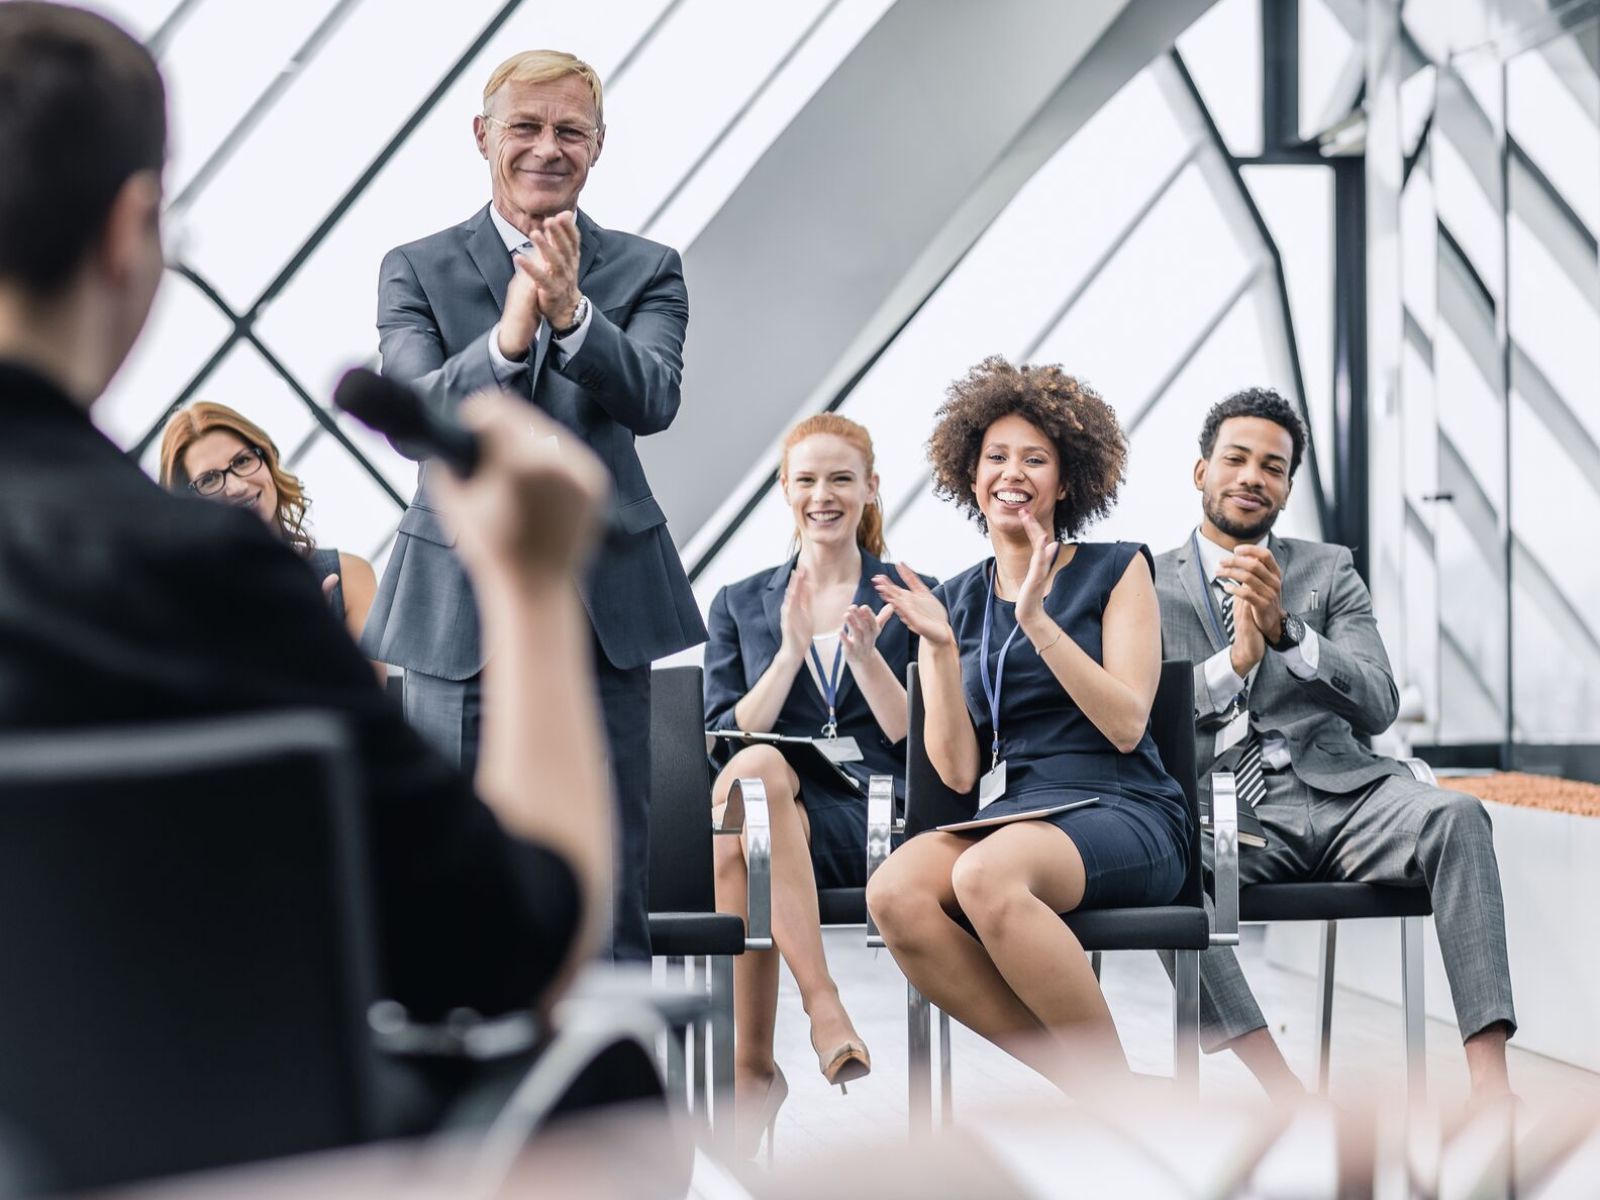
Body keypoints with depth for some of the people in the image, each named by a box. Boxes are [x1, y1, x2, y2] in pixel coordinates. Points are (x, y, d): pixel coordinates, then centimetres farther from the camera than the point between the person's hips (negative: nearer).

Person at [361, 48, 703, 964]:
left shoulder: (646, 270, 5)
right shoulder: (418, 270, 3)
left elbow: (652, 400, -13)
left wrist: (571, 311, -31)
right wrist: (507, 339, -29)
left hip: (604, 602, 1)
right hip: (463, 604, 0)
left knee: (612, 874, 6)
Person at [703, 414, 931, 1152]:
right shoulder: (739, 606, 20)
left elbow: (919, 741, 5)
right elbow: (724, 736, 7)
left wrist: (865, 655, -12)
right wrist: (791, 653, -7)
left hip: (873, 823, -2)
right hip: (765, 817, 2)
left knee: (752, 774, -36)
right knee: (755, 769, -37)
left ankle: (751, 1064, -34)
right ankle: (821, 1006, -34)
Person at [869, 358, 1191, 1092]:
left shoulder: (1116, 571, 8)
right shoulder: (954, 602, 16)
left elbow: (1127, 725, -5)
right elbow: (958, 772, 8)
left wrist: (1037, 622, -12)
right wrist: (940, 649, -5)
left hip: (1122, 816, -4)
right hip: (1004, 815, 4)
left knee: (987, 876, -37)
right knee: (893, 893, -30)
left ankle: (1117, 1089, -20)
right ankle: (1080, 1085, -20)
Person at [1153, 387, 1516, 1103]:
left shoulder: (1328, 572, 17)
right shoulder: (1148, 585, 13)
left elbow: (1378, 707, 3)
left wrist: (1284, 630, -13)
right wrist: (1233, 662, -12)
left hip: (1336, 793, 2)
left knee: (1456, 818, -29)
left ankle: (1490, 1088, -36)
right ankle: (1294, 1104, -34)